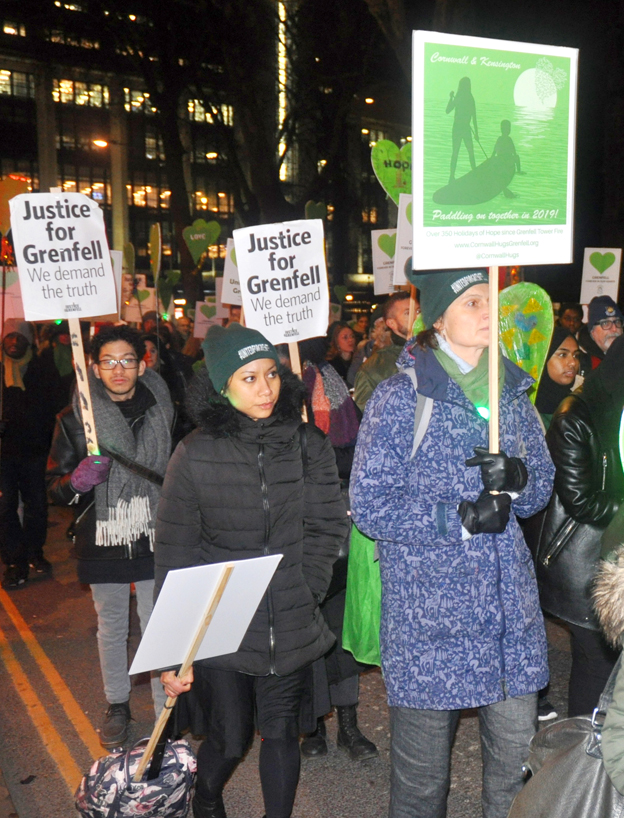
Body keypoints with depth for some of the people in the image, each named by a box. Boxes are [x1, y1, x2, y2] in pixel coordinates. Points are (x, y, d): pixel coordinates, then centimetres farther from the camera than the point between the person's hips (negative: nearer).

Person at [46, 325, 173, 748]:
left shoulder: (162, 411, 1)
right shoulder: (76, 418, -3)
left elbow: (180, 472, 15)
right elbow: (56, 487, 1)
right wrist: (78, 480, -21)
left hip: (154, 540, 0)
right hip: (102, 542, 0)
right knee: (111, 627, 16)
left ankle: (166, 710, 24)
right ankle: (118, 705, 37)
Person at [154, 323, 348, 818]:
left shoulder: (309, 445, -3)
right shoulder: (196, 455, -8)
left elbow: (327, 527, 2)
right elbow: (174, 554, -5)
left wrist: (303, 592, -6)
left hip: (290, 626, 1)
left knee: (281, 732, 11)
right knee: (229, 738, 10)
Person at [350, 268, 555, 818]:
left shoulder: (510, 390, 10)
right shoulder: (400, 396, -7)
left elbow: (541, 489, 15)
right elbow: (370, 505, -10)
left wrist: (517, 477, -8)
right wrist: (460, 518, -17)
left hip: (509, 604, 5)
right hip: (430, 606, -4)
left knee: (517, 748, 13)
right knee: (422, 770, 8)